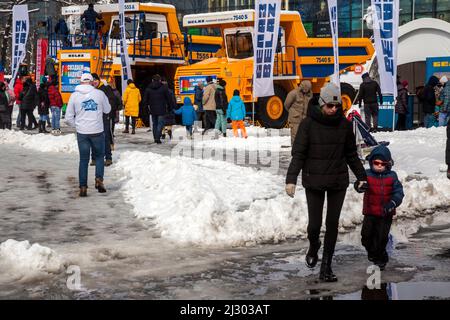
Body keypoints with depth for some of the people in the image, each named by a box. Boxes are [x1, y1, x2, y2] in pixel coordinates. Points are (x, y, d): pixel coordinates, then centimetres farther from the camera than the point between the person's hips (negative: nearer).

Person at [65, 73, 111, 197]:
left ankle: (83, 187, 5)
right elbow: (107, 110, 12)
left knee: (83, 160, 9)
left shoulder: (74, 95, 0)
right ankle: (99, 179, -2)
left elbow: (68, 117, 3)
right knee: (99, 156, 17)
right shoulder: (99, 93, -4)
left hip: (82, 132, 1)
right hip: (97, 131, -1)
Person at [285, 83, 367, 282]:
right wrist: (291, 179, -16)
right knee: (315, 224, 0)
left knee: (333, 223, 2)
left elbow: (351, 154, 14)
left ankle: (326, 266, 11)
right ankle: (313, 247, 35)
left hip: (338, 181, 3)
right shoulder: (308, 124, -7)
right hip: (314, 181, -2)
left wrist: (361, 176, 15)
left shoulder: (344, 124, 3)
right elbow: (298, 154, -7)